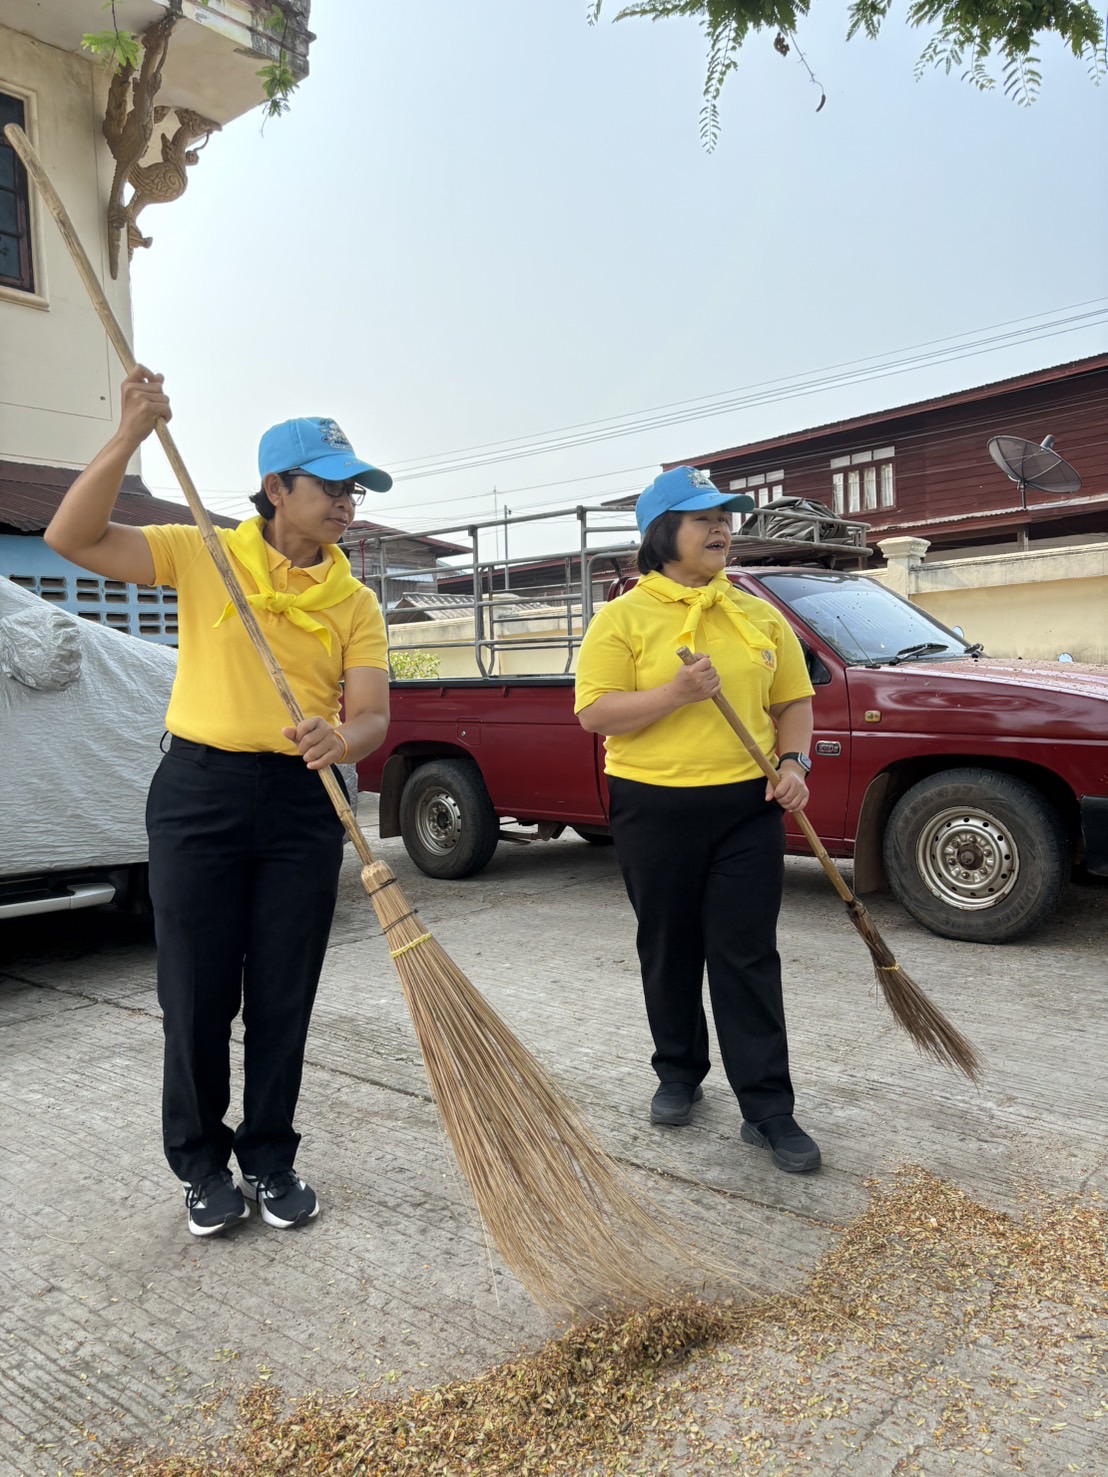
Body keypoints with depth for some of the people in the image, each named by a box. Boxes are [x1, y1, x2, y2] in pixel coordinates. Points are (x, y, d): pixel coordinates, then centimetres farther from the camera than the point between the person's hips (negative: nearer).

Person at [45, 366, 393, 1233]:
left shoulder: (355, 602, 5)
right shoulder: (202, 554, 1)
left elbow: (373, 714, -2)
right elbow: (72, 538, -7)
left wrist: (339, 739, -25)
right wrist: (130, 438, -15)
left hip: (304, 803, 2)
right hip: (199, 794, -1)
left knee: (283, 999, 8)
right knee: (197, 995, 6)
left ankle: (271, 1160, 26)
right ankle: (203, 1164, 26)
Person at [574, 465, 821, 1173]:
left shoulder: (757, 614, 9)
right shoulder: (623, 617, -3)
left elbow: (793, 698, 14)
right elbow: (596, 713, -10)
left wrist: (794, 762, -3)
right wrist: (676, 694, -22)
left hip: (747, 807, 2)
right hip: (655, 809, -2)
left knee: (748, 956, 1)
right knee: (670, 951, 12)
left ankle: (768, 1109, 9)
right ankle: (680, 1075, 32)